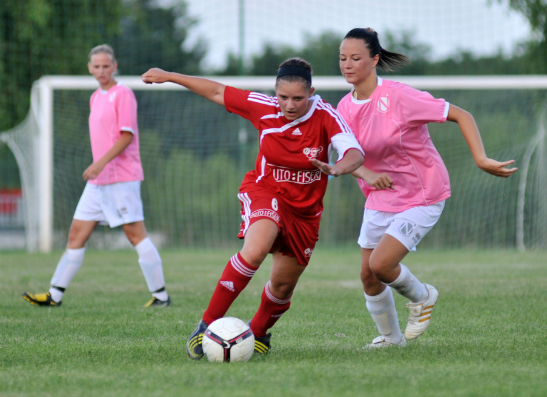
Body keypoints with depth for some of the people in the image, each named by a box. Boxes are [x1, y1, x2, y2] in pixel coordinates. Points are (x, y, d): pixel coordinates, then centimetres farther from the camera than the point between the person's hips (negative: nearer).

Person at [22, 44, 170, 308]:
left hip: (121, 178, -8)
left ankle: (160, 295, -4)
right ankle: (55, 294, 9)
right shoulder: (96, 98, 17)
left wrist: (101, 163, -22)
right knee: (77, 233, 7)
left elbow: (126, 136, -15)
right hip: (98, 181, 9)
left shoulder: (123, 94, -8)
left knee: (135, 234, -8)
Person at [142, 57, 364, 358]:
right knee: (255, 249, -33)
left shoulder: (325, 116, -19)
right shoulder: (263, 108, -15)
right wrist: (168, 77, 3)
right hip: (264, 191, -2)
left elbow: (355, 153, -33)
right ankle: (207, 325, -27)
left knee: (283, 286, 9)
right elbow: (217, 92, -3)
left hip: (304, 209, 2)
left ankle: (258, 332, 42)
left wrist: (339, 168, -57)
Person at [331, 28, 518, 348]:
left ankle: (422, 297, 13)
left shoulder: (399, 97, -22)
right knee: (368, 276, 7)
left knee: (380, 264, -20)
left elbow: (461, 115, -18)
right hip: (380, 199, 6)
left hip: (422, 197, -6)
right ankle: (391, 337, 32)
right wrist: (367, 174, -26)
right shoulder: (346, 108, -3)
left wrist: (482, 160, -29)